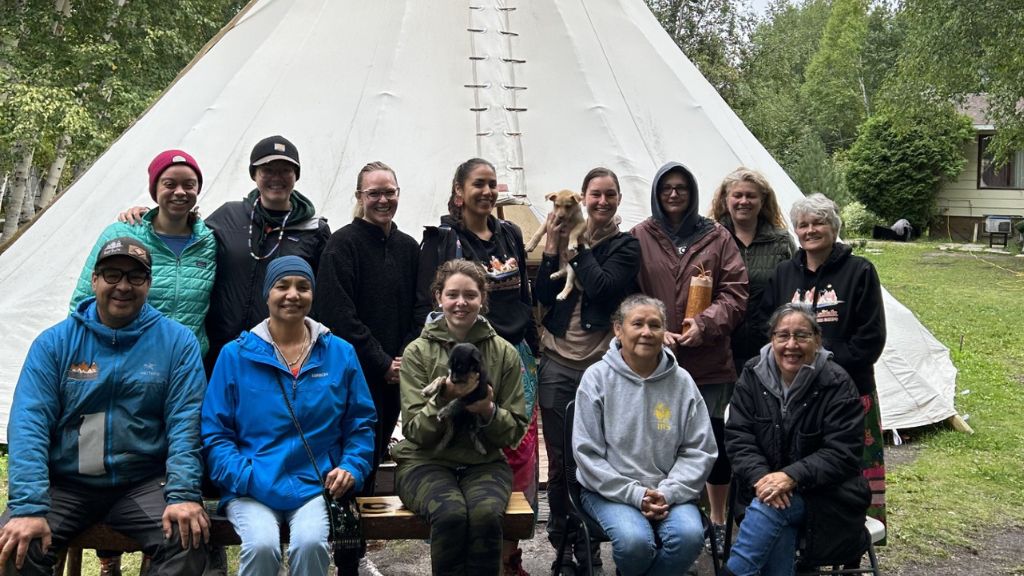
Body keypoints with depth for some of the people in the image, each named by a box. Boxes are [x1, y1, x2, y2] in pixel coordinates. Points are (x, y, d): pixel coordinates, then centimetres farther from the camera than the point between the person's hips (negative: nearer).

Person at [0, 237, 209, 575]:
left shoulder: (177, 341, -1)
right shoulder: (54, 343, 1)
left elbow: (184, 423, -7)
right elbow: (29, 423, -8)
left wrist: (183, 495, -21)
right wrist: (28, 506, -20)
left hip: (144, 484, 0)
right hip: (64, 485, 1)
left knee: (189, 538, -26)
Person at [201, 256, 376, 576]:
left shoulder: (341, 353, 8)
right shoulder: (235, 355, 3)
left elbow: (360, 423, 13)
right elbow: (215, 433, 1)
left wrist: (352, 468, -5)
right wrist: (248, 477, -14)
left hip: (316, 484, 1)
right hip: (252, 488, -1)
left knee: (311, 543, -29)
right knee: (262, 545, -30)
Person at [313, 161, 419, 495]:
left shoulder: (408, 248, 12)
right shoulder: (343, 244, -7)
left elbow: (418, 313, 13)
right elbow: (338, 315, -14)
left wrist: (406, 358, -3)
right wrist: (382, 363, -14)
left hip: (396, 376, 6)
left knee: (377, 453, 14)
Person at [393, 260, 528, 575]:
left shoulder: (505, 353, 4)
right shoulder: (417, 352, 1)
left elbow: (515, 431, 4)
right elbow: (414, 430, -5)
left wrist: (488, 411, -18)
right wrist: (444, 399, -23)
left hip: (485, 462, 1)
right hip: (426, 461, -1)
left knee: (486, 515, -31)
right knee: (450, 514, -33)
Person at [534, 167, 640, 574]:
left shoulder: (626, 246, 4)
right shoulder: (565, 234, 10)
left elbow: (601, 287, -14)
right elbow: (543, 297, 2)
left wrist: (581, 244, -6)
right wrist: (553, 249, -6)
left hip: (601, 363, -2)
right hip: (558, 363, 2)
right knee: (559, 459, 5)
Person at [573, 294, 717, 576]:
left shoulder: (681, 381, 3)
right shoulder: (597, 378, -4)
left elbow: (699, 450, 4)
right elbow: (588, 453, -7)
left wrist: (667, 492, -11)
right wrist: (635, 495, -15)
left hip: (669, 491, 2)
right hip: (610, 490, -2)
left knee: (690, 535, -27)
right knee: (635, 540, -29)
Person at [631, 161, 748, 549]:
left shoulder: (717, 237, 6)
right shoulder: (639, 237, 4)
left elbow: (735, 294, 2)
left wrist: (705, 324, -14)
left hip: (709, 360, 1)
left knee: (714, 437, 7)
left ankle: (718, 520, 25)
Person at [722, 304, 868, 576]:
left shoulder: (837, 384, -11)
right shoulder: (753, 375, 0)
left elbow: (842, 454, -15)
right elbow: (738, 437, -3)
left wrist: (792, 477, -27)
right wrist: (761, 476, -22)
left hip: (823, 495, -2)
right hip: (764, 486, 2)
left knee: (770, 508, -30)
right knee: (779, 529, -30)